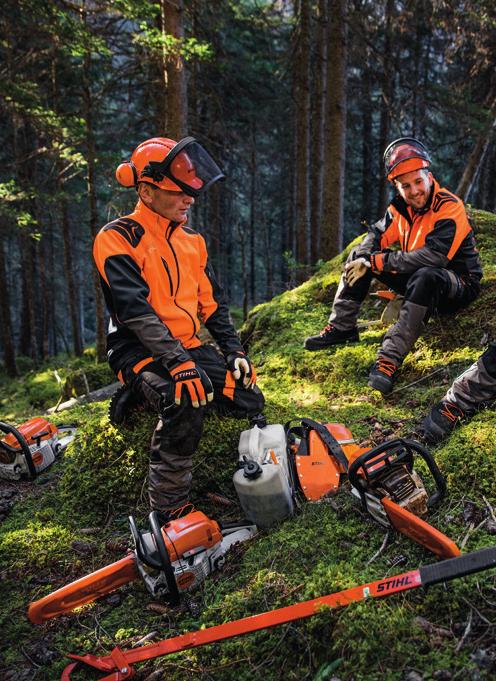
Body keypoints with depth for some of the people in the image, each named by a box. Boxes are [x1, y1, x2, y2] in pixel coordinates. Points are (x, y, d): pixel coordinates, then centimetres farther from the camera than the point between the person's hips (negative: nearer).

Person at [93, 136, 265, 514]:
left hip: (190, 347, 7)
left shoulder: (192, 240, 12)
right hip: (140, 351, -7)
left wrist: (234, 350, 2)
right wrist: (177, 362, -31)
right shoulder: (117, 238, -10)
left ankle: (156, 396, 9)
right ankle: (167, 508, -18)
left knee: (250, 400, -8)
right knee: (185, 403, -34)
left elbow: (213, 302, 14)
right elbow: (135, 310, -22)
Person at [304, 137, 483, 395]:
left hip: (458, 284, -7)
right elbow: (377, 235, 3)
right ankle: (341, 327, -1)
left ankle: (390, 359, -42)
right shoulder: (401, 207, -1)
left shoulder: (450, 208, -22)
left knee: (425, 277, -42)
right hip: (415, 279, 7)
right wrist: (363, 260, -22)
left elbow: (433, 256, -35)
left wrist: (377, 262, -32)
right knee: (360, 255, 1)